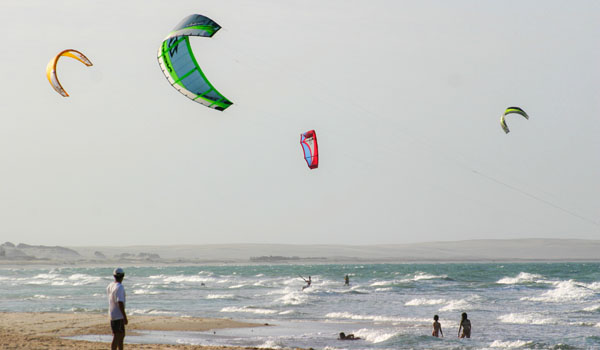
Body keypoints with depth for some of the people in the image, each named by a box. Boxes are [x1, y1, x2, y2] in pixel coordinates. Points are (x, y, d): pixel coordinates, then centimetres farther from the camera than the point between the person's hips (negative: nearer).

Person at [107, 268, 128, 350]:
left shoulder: (110, 286, 7)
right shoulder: (119, 287, -19)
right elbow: (120, 303, -23)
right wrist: (125, 317, -21)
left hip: (112, 314, 9)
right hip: (118, 315, -9)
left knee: (121, 335, 18)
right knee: (116, 337, -7)